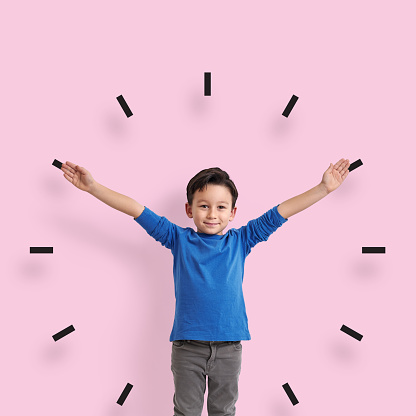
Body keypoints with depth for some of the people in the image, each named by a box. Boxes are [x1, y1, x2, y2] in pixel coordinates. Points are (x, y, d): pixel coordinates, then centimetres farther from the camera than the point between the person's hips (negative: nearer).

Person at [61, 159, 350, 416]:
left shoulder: (239, 241, 4)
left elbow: (280, 212, 2)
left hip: (228, 345, 1)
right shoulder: (180, 240, 2)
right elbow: (137, 210, -2)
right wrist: (93, 187, -6)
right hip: (188, 344, -1)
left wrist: (324, 188, -1)